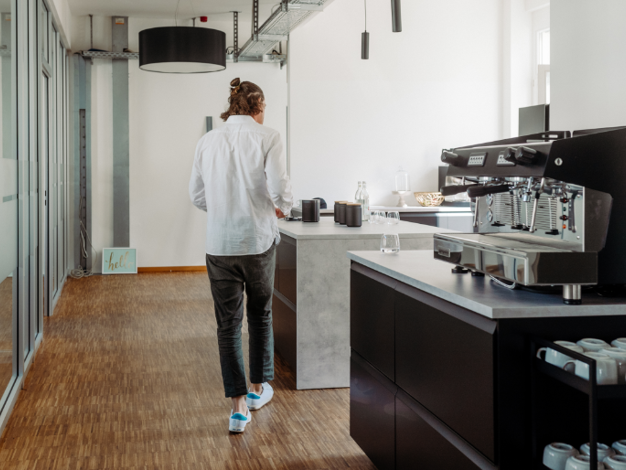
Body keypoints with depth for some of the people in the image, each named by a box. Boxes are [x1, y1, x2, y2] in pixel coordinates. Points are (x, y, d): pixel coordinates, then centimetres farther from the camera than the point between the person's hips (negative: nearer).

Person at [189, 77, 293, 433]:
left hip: (219, 244, 2)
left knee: (228, 323, 6)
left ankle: (239, 406, 4)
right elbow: (280, 189, -16)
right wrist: (283, 208, 6)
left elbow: (197, 196, 9)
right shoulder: (267, 137, -7)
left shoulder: (208, 141, 3)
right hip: (259, 240, -2)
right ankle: (259, 387, 32)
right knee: (261, 315, 19)